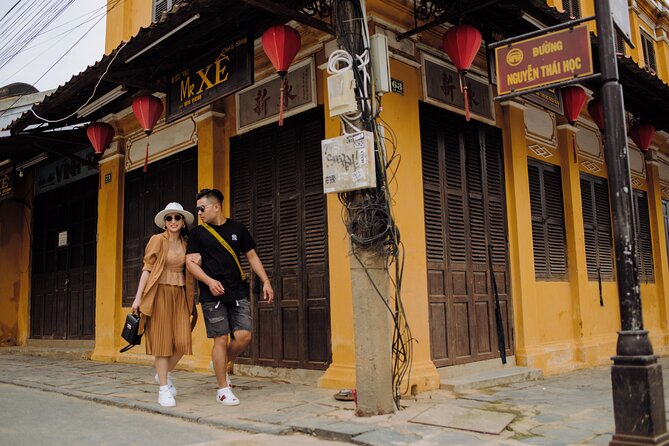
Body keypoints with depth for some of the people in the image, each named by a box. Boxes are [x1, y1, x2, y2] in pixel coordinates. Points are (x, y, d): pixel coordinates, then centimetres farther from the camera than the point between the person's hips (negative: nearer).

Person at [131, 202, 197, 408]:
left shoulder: (186, 243, 11)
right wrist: (138, 297, -8)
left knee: (182, 341, -4)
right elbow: (147, 268, -3)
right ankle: (164, 390, 7)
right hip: (160, 293, -4)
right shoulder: (157, 240, -1)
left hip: (180, 295, 4)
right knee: (163, 341, -2)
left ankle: (164, 374, 23)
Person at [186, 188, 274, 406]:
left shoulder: (237, 228, 11)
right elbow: (191, 262, -2)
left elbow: (252, 256, 14)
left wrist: (266, 282, 6)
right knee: (221, 339, -4)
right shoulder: (198, 233, 5)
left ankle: (222, 366, 23)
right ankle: (223, 389, 9)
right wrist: (209, 281, -18)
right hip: (212, 295, -2)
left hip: (237, 293, 2)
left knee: (244, 336, -7)